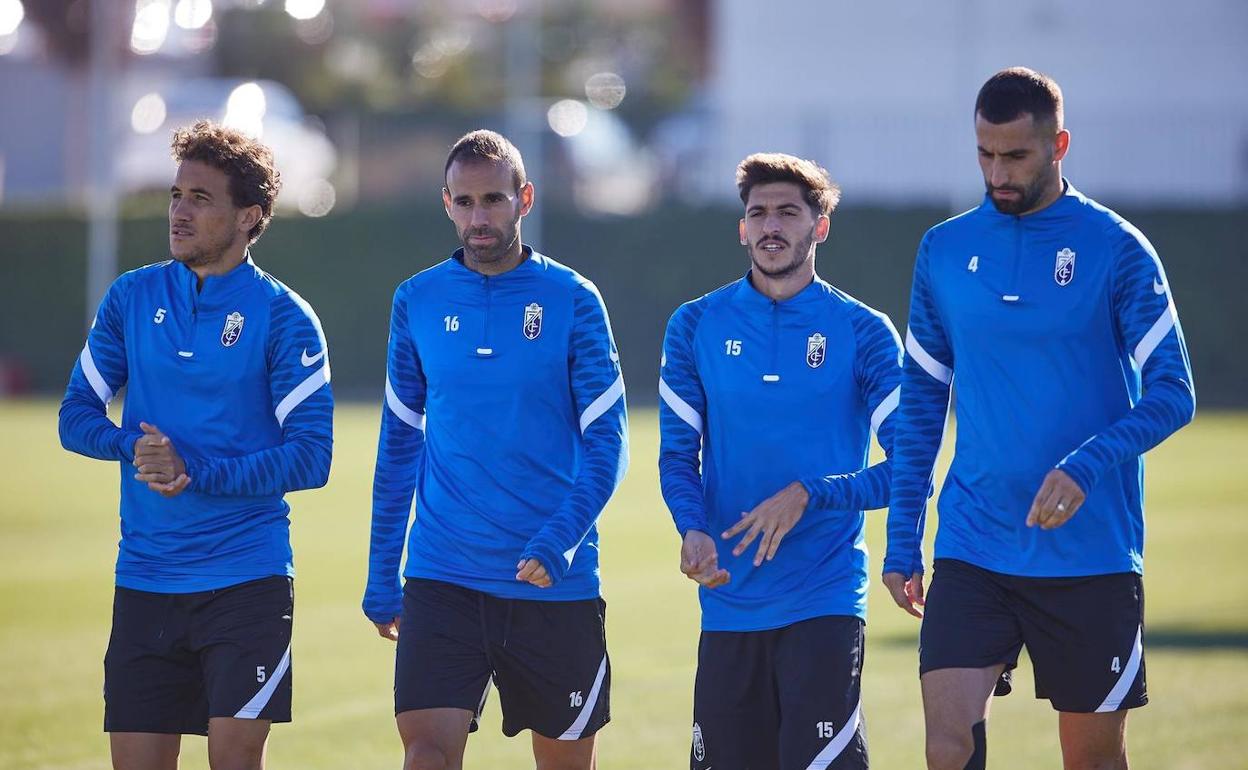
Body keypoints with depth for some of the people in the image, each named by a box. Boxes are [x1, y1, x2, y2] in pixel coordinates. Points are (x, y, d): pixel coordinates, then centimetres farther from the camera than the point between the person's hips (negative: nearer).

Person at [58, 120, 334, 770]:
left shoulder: (282, 316, -5)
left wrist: (197, 472, -19)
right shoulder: (132, 297, 8)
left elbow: (309, 456, -9)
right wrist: (136, 446, -12)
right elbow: (77, 415, 9)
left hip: (248, 580, -4)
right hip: (144, 582, 4)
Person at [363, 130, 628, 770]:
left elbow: (606, 439, -4)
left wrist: (562, 538, -18)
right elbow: (399, 445, 13)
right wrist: (381, 574, 11)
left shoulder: (572, 301, -2)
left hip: (554, 581, -1)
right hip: (442, 579, 1)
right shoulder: (417, 301, 5)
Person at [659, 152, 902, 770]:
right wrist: (693, 530, -13)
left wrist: (807, 496, -15)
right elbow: (678, 456, 7)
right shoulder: (696, 326, 7)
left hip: (825, 603, -3)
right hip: (729, 602, 3)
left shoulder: (864, 332, 0)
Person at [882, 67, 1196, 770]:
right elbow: (922, 402, 14)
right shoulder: (945, 250, 7)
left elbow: (1172, 394, -6)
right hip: (971, 550, 2)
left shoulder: (1116, 249, -3)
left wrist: (1086, 466, -23)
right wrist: (902, 541, 9)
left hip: (1092, 555, -2)